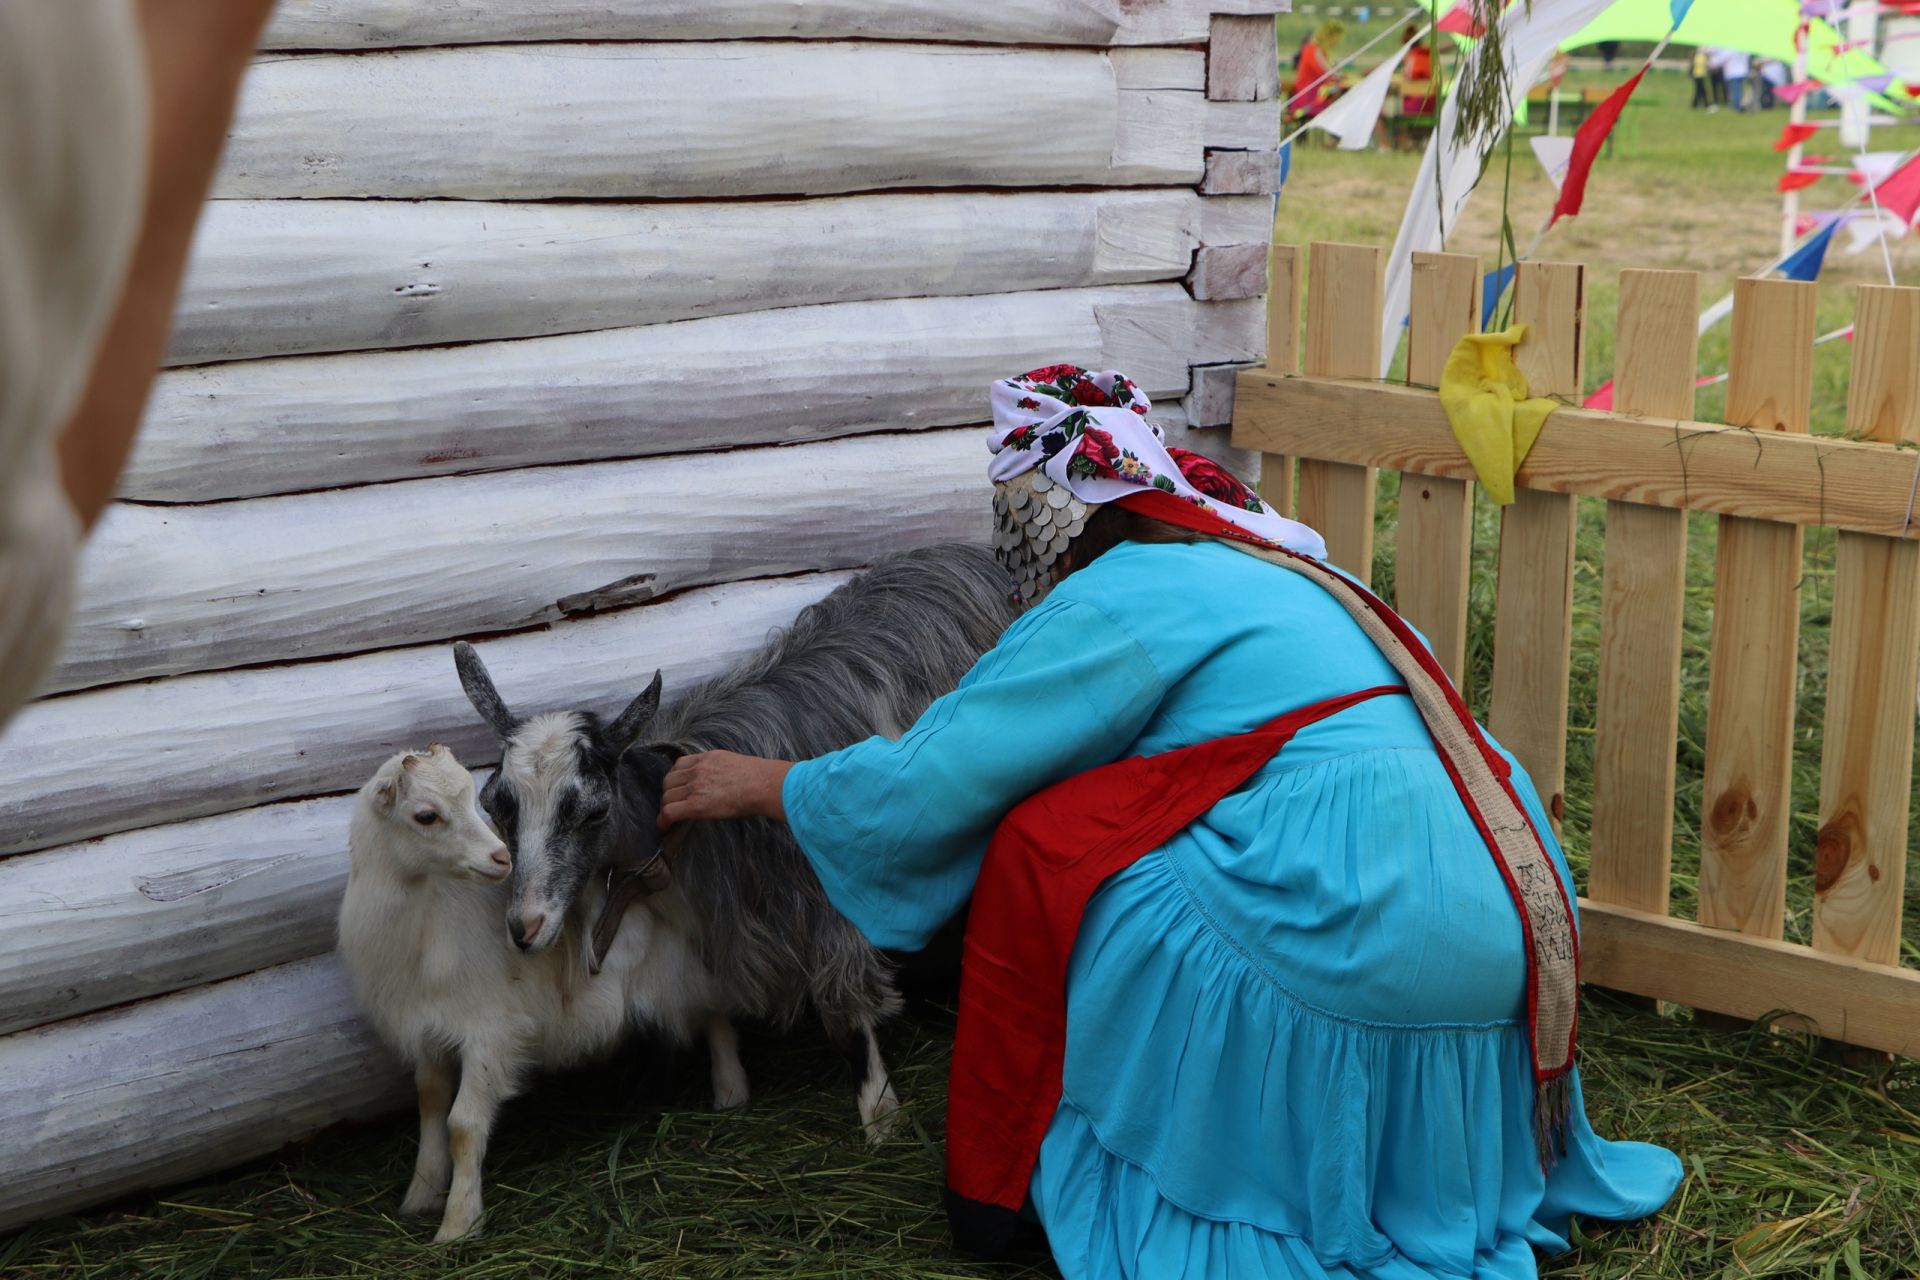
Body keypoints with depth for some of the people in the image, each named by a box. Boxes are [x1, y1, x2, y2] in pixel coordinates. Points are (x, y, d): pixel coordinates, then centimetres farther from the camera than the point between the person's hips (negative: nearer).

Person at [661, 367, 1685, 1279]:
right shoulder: (1277, 574, 23)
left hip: (1355, 938, -9)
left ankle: (996, 1188, 13)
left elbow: (924, 783, -3)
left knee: (1037, 852, 2)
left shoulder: (1126, 599, -4)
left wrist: (757, 785, 13)